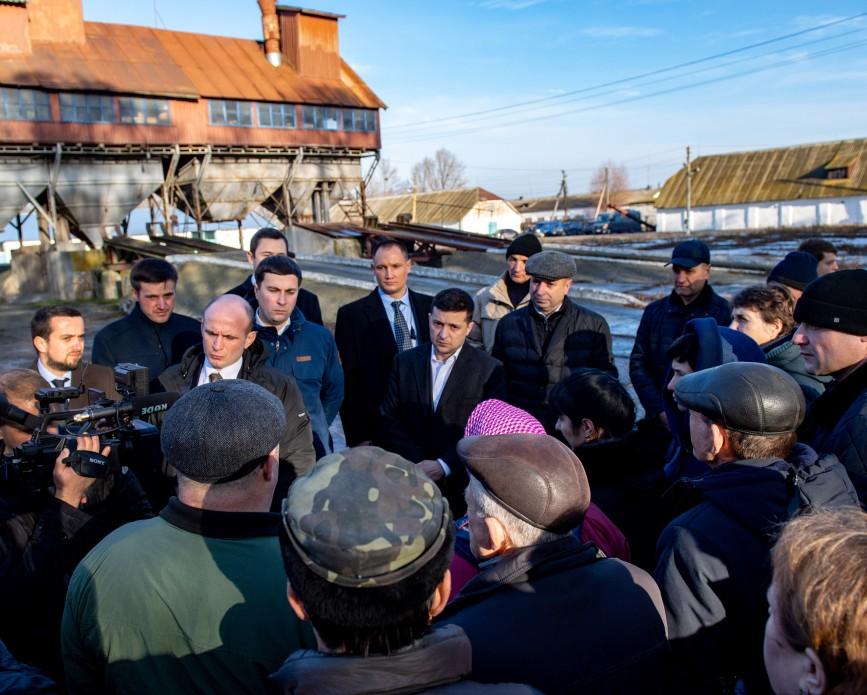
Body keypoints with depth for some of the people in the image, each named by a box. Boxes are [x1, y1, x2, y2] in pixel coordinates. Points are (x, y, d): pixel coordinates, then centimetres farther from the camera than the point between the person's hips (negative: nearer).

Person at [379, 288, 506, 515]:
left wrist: (444, 466, -14)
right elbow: (390, 420, 2)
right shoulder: (404, 361, 3)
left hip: (462, 486, -2)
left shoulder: (490, 370, -7)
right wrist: (418, 464, -9)